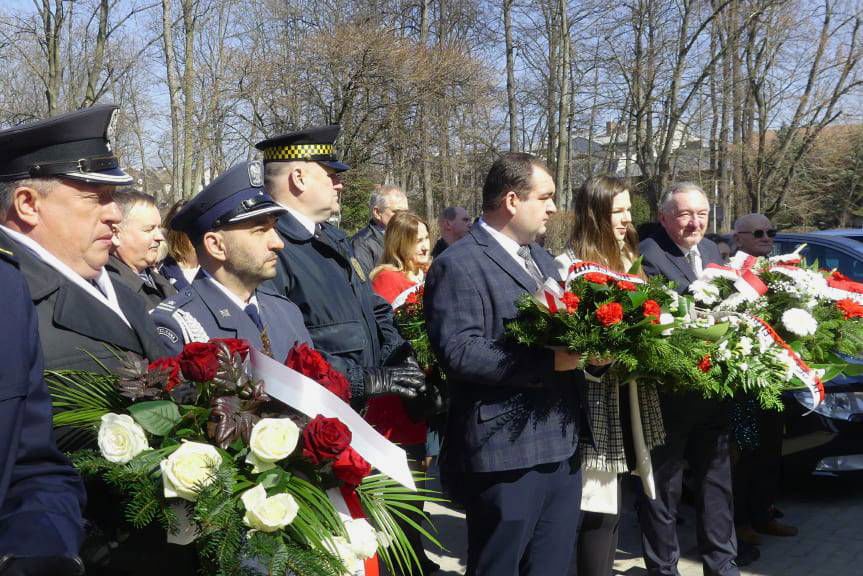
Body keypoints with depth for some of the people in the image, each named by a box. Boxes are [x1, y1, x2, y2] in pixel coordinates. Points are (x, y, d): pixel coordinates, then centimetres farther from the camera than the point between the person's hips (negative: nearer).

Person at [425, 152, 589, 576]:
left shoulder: (541, 258, 17)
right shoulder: (459, 264, -12)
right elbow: (459, 352, -23)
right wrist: (551, 361, -25)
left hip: (561, 445, 8)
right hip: (506, 452, -8)